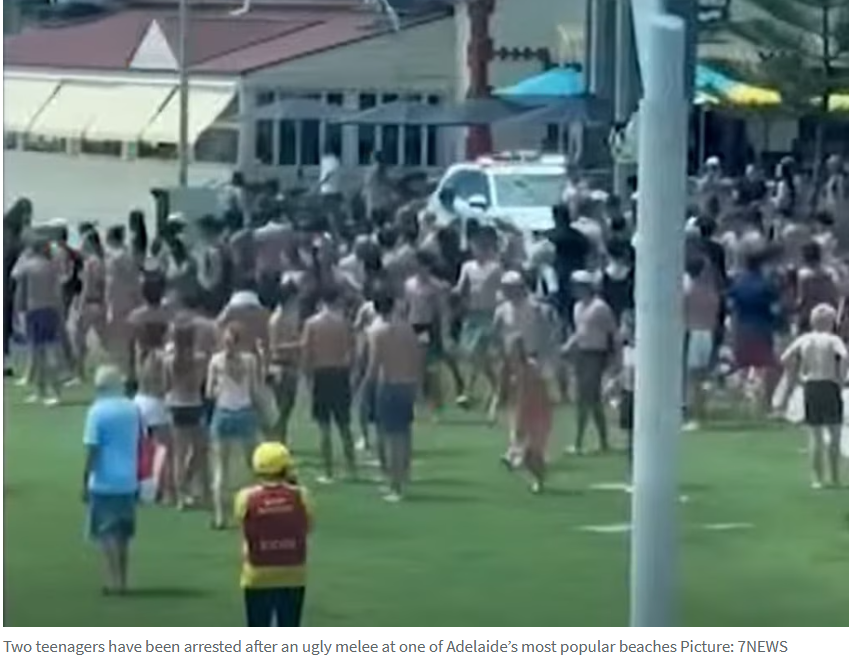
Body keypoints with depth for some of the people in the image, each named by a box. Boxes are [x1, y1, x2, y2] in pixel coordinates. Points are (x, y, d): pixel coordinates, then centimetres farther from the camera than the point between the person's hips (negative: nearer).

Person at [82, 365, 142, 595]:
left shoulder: (97, 411, -11)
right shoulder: (133, 409, 4)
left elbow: (93, 450, -13)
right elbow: (139, 444, 9)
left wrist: (86, 480, -6)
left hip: (104, 482, -5)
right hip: (128, 481, 5)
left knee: (105, 533, -1)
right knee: (122, 533, 14)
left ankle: (114, 581, -7)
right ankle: (122, 580, 17)